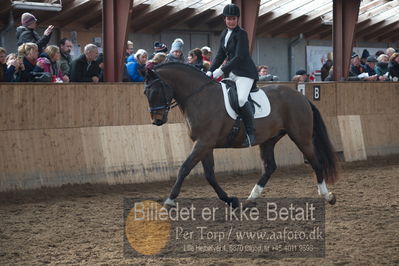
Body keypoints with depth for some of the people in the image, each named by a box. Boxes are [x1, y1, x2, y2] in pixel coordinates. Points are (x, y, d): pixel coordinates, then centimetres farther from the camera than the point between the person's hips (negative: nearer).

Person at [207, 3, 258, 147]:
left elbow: (239, 57, -18)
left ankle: (251, 133, -23)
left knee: (241, 99, -29)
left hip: (245, 72, -9)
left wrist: (222, 70, -22)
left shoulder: (241, 34, -10)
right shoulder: (224, 34, 14)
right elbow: (220, 55, 16)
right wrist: (210, 71, 4)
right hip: (231, 73, 9)